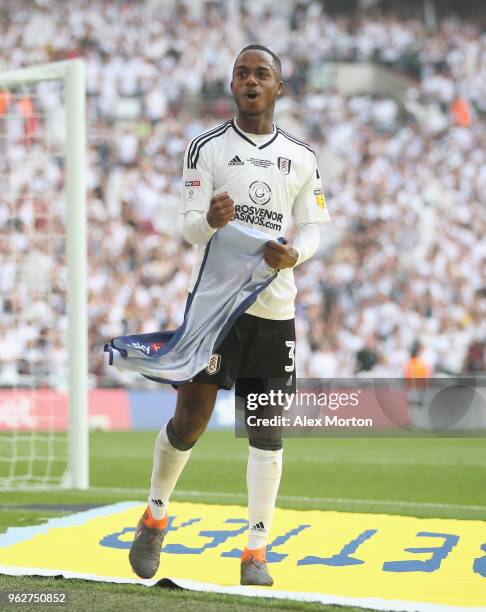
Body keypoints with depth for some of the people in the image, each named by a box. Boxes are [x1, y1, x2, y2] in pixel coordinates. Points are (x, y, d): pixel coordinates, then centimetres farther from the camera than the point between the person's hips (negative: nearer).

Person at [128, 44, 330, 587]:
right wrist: (211, 220, -26)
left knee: (267, 430, 1)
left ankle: (256, 552, 6)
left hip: (275, 306, 3)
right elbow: (189, 227, -3)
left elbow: (312, 227, 10)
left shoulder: (301, 158, 9)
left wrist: (295, 253, -12)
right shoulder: (207, 148, 1)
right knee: (191, 418, -5)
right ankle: (154, 516, 19)